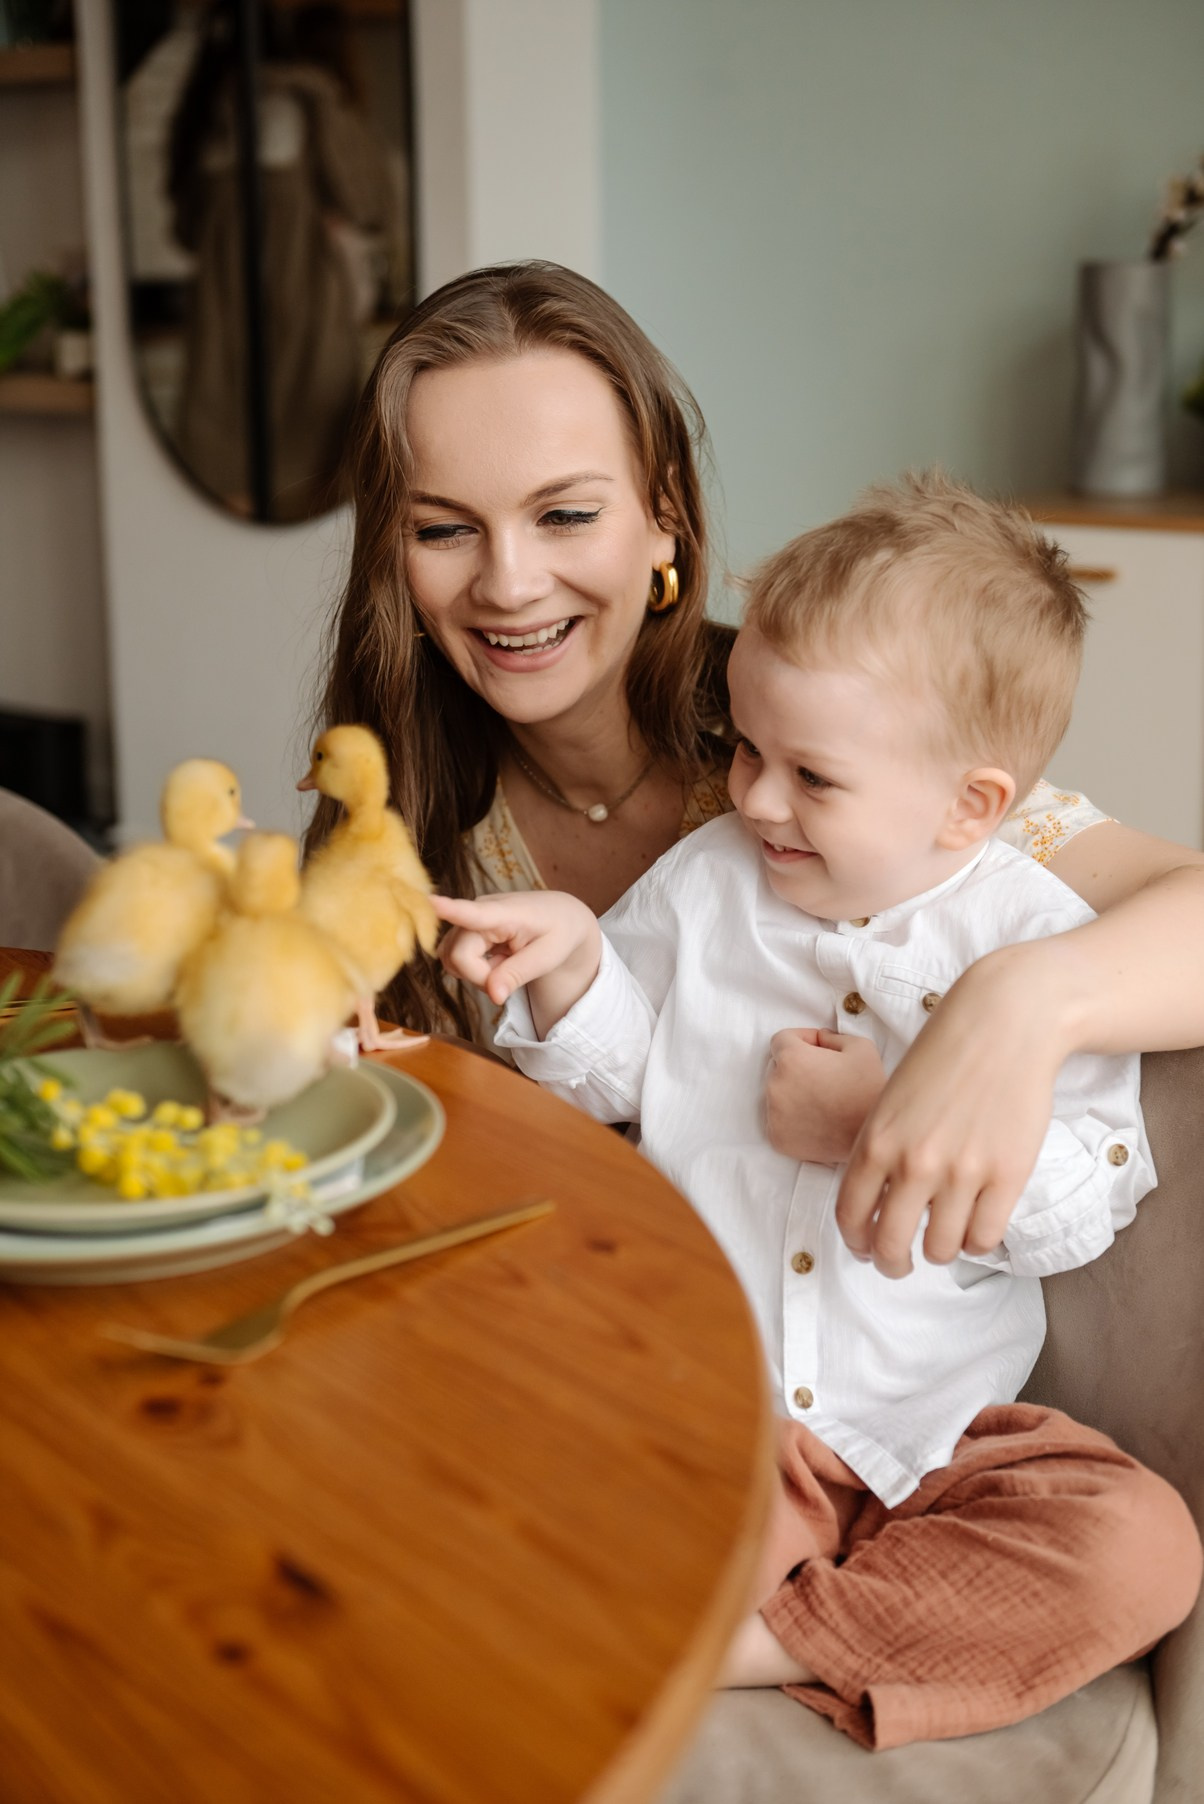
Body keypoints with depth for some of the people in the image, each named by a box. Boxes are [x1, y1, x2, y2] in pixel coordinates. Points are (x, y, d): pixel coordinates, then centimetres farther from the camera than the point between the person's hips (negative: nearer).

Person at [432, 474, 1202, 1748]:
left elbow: (1090, 1208, -6)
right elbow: (610, 1080, 12)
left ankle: (754, 1641, -22)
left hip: (935, 1435, 1)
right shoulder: (703, 886, 3)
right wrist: (571, 959, -7)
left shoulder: (1039, 942, -3)